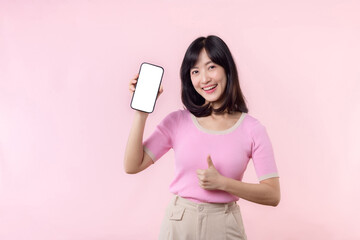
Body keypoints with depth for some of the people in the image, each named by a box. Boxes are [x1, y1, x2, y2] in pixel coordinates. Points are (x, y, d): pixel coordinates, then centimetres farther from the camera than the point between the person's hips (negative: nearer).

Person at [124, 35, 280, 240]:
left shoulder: (252, 129, -7)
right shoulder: (178, 121, -2)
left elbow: (273, 195, -7)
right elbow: (132, 166, -6)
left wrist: (221, 183, -17)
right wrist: (141, 112, -12)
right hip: (179, 223, 2)